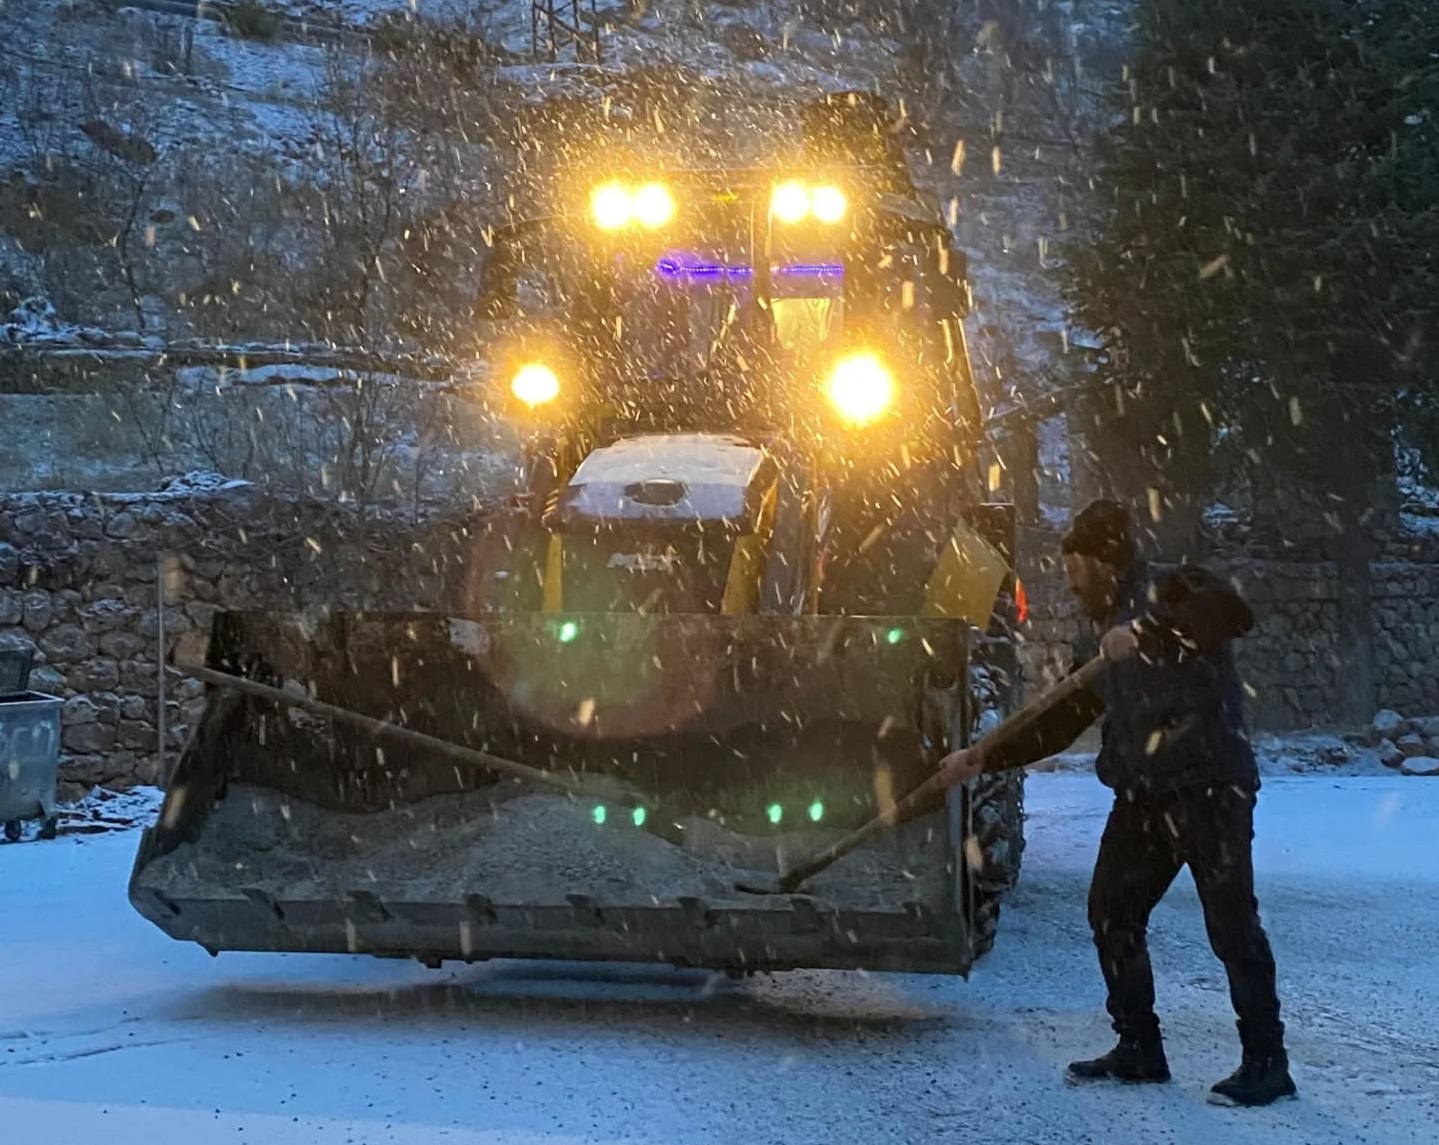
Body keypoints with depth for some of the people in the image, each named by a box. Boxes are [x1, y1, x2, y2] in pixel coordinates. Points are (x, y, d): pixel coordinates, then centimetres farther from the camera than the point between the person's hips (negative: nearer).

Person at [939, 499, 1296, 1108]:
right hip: (1142, 798, 9)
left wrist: (1145, 636, -31)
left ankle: (1266, 1062, 4)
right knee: (1112, 914, 9)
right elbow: (1057, 723, 20)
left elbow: (1233, 613, -28)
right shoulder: (1102, 639, 18)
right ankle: (1139, 1048, 20)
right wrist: (982, 758, 15)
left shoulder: (1171, 591, -6)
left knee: (1232, 924, -6)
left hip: (1211, 789, -9)